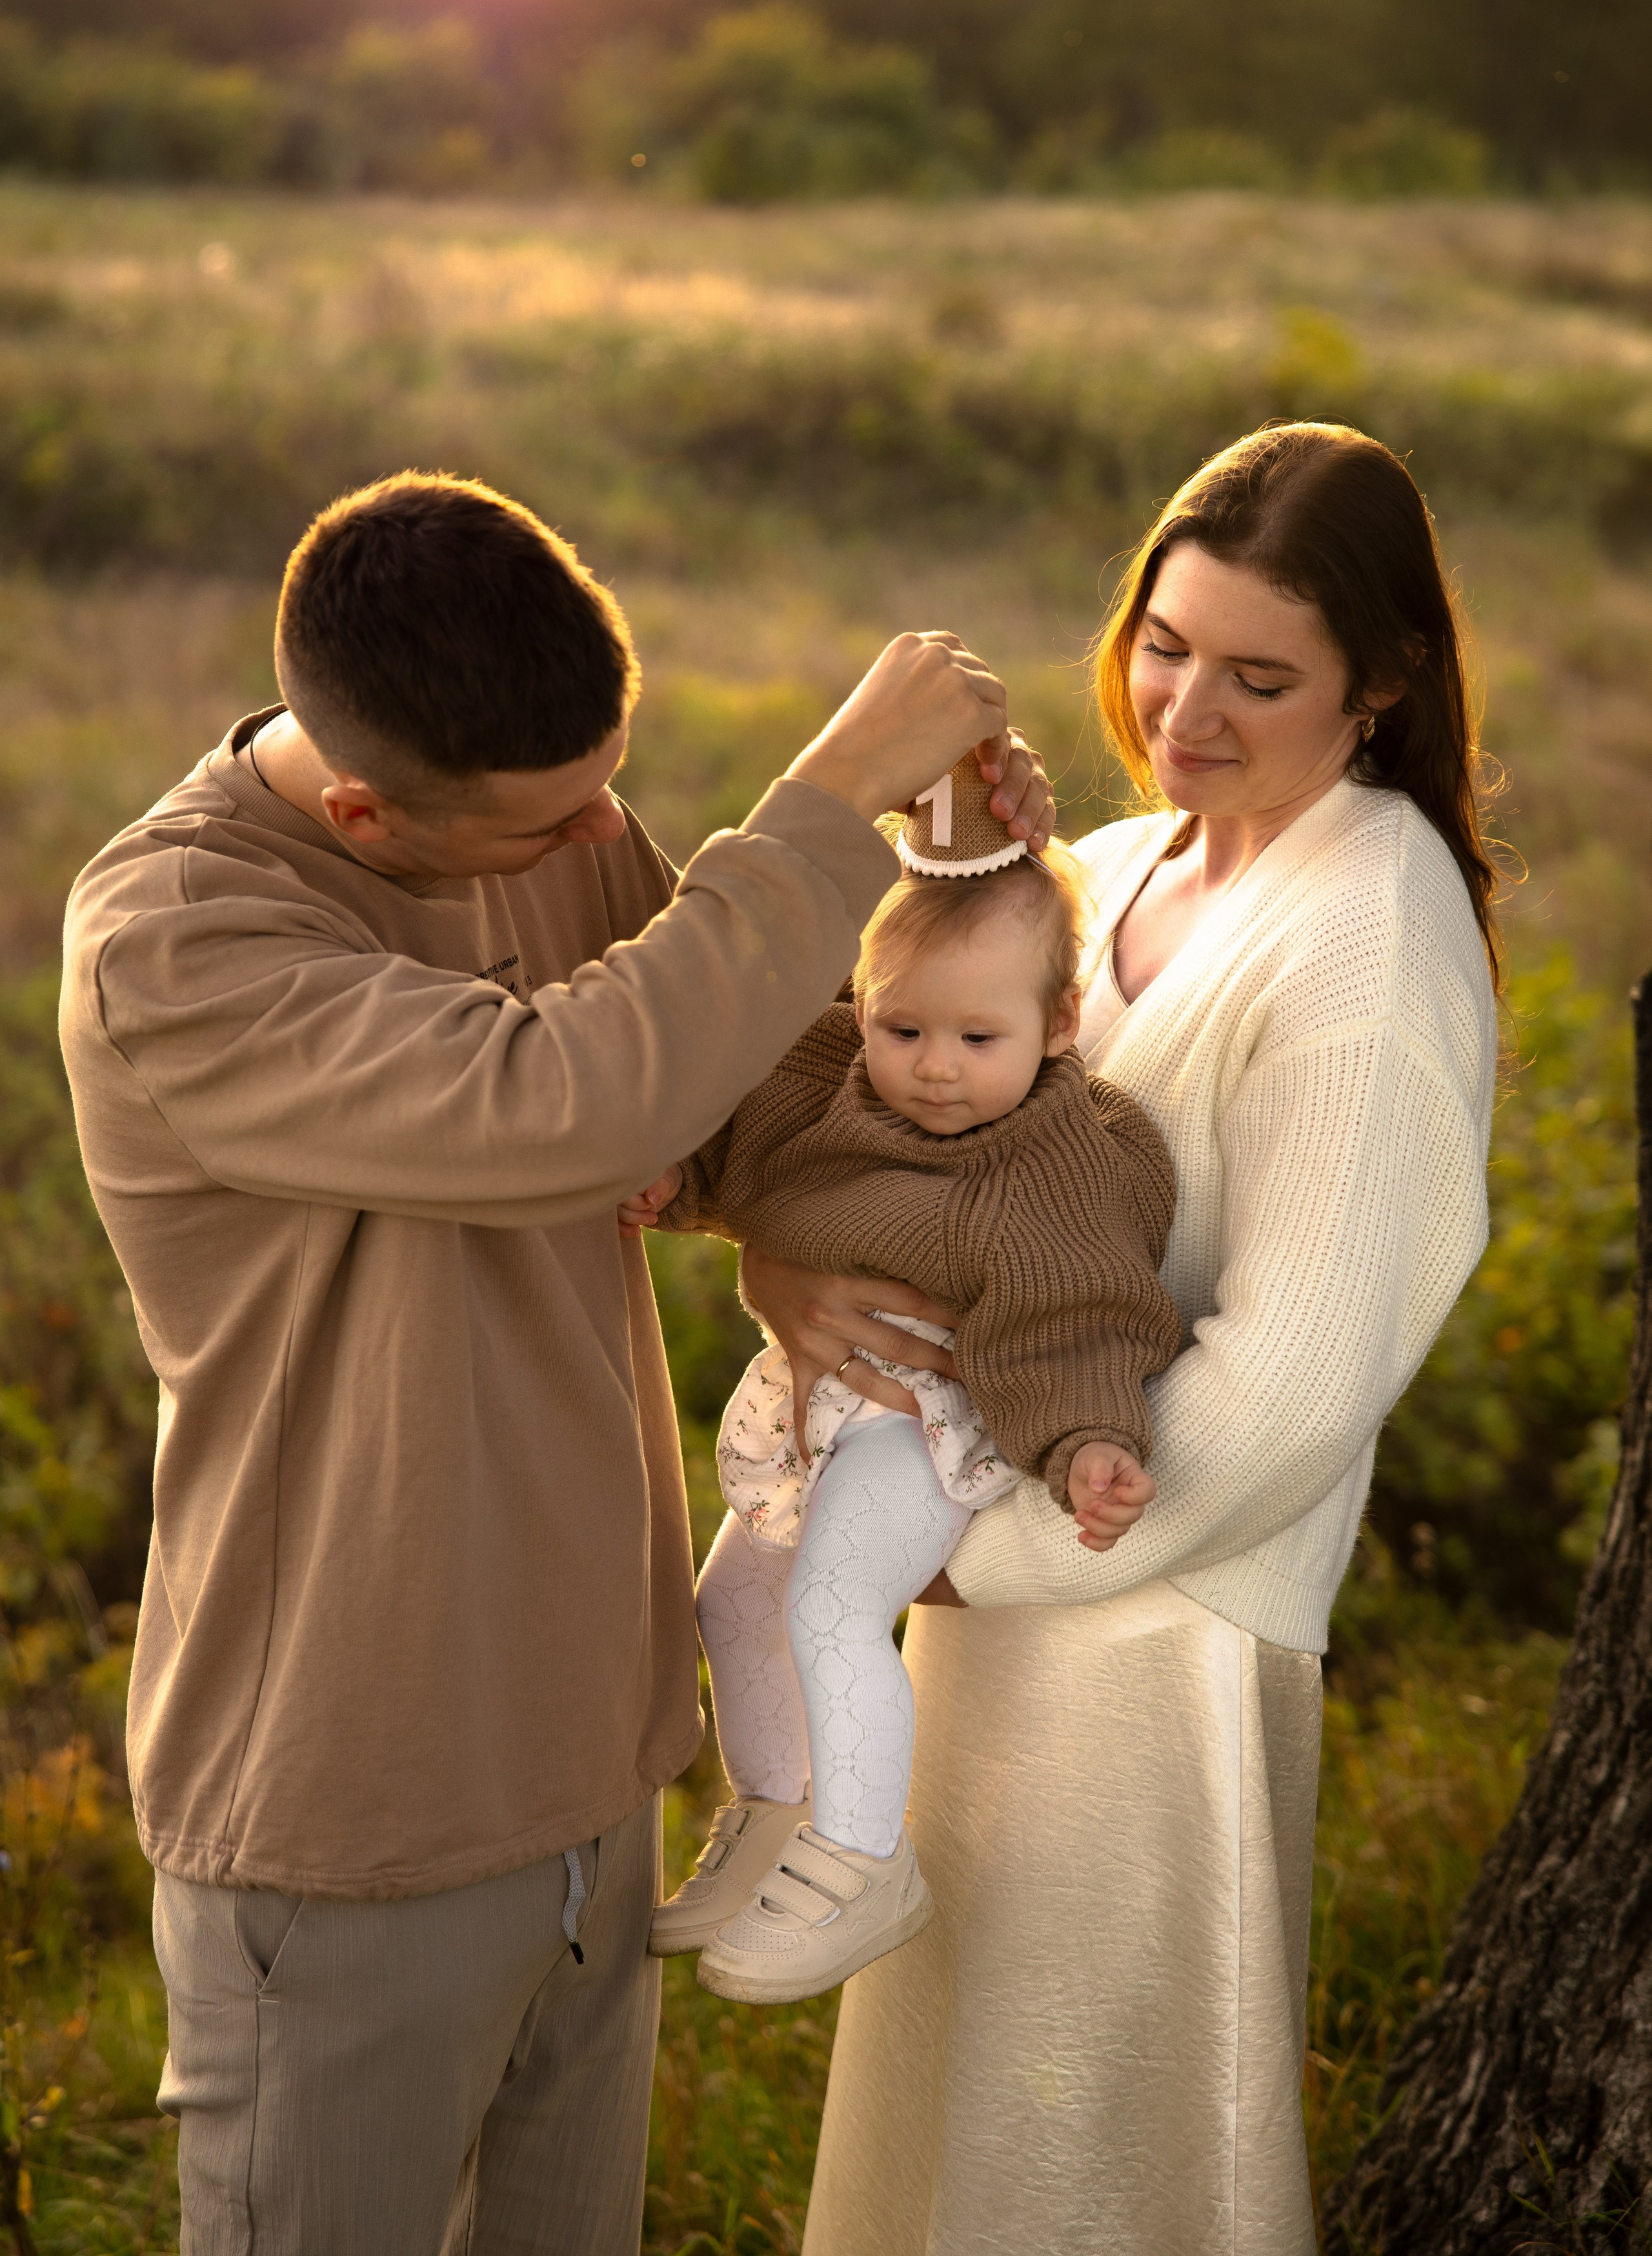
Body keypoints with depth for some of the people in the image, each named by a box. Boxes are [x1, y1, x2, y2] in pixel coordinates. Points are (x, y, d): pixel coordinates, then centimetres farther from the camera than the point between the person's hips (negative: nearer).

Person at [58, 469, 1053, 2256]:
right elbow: (569, 1106, -38)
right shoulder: (167, 950, -24)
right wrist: (840, 792, -30)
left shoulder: (551, 830, -1)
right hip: (349, 1845, -7)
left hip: (583, 1772, 7)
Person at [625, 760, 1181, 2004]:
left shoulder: (1065, 1166, -20)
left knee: (829, 1604, -24)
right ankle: (771, 1819, 37)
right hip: (829, 1391, 9)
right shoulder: (836, 1069, -3)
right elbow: (744, 1153, 12)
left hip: (943, 1417, -8)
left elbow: (1068, 1321, -23)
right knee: (735, 1595, 18)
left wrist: (1085, 1442, -38)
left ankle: (864, 1864, -11)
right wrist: (674, 1178, -6)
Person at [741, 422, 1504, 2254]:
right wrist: (779, 1251, -19)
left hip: (1154, 1616, -8)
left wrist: (976, 1548, -16)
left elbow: (1285, 1383, -23)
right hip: (1013, 1576, 8)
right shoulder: (1108, 877, 6)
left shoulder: (1370, 944, -19)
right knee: (969, 2081, 24)